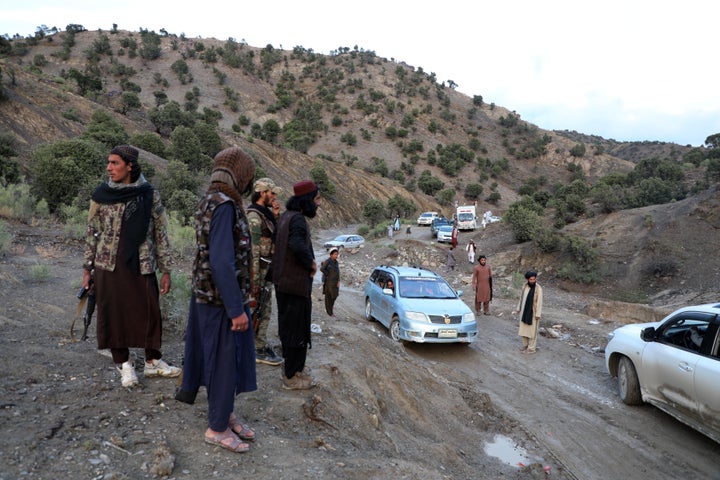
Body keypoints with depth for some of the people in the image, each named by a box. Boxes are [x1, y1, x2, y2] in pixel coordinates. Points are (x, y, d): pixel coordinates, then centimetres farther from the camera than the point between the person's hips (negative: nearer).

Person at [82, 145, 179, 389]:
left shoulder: (149, 195, -2)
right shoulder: (101, 194, 1)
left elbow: (161, 233, 2)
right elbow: (92, 232, 8)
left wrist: (166, 270, 2)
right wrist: (87, 268, 7)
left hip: (142, 266, -1)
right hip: (108, 266, 1)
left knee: (149, 314, 4)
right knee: (113, 316, 5)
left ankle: (153, 362, 22)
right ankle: (124, 365, 21)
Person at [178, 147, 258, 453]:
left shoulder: (211, 201, 10)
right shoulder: (224, 204, -21)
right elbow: (222, 261, -27)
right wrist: (236, 308, -24)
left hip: (208, 296, 10)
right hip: (222, 300, -9)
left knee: (227, 358, 19)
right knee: (225, 360, 3)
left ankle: (225, 413, 34)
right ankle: (217, 428, 18)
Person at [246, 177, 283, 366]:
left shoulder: (265, 214, 13)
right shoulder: (253, 216, -16)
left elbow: (273, 239, 17)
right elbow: (253, 251, -21)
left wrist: (276, 217, 6)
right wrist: (255, 279, -22)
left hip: (267, 271, 10)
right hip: (258, 271, -10)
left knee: (265, 311, 16)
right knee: (257, 312, -1)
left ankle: (262, 346, 27)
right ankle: (259, 350, 8)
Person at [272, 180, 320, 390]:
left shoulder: (286, 216, 11)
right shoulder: (297, 219, -19)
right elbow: (298, 244, -37)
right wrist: (311, 263, -20)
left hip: (282, 282, 10)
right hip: (296, 284, -10)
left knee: (288, 326, 19)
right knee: (297, 329, 1)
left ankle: (290, 369, 33)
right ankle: (292, 376, 10)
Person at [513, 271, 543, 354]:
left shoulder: (538, 288, -18)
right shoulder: (525, 286, -1)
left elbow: (539, 302, -16)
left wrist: (538, 314, -16)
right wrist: (518, 308, 13)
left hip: (533, 312, -6)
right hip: (525, 311, 6)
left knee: (532, 330, 4)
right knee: (523, 328, 13)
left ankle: (531, 348, 17)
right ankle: (525, 345, 30)